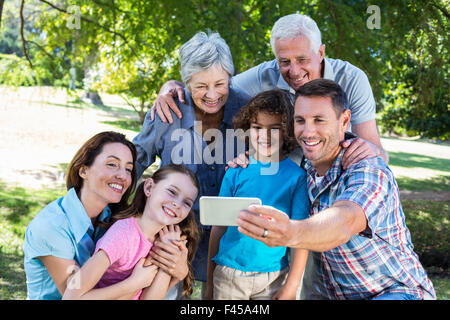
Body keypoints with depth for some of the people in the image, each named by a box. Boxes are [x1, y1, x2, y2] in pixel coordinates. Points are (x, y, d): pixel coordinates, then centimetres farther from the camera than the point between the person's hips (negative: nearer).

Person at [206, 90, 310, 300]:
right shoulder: (236, 172, 0)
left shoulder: (296, 176, -4)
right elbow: (219, 226, 4)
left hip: (273, 278, -1)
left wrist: (292, 285, -8)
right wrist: (210, 281, 6)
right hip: (228, 274, 1)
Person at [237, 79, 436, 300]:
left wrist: (292, 233, -66)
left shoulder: (371, 174, -24)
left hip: (397, 291, -7)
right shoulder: (301, 165, -4)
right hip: (331, 291, 7)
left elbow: (344, 222, -45)